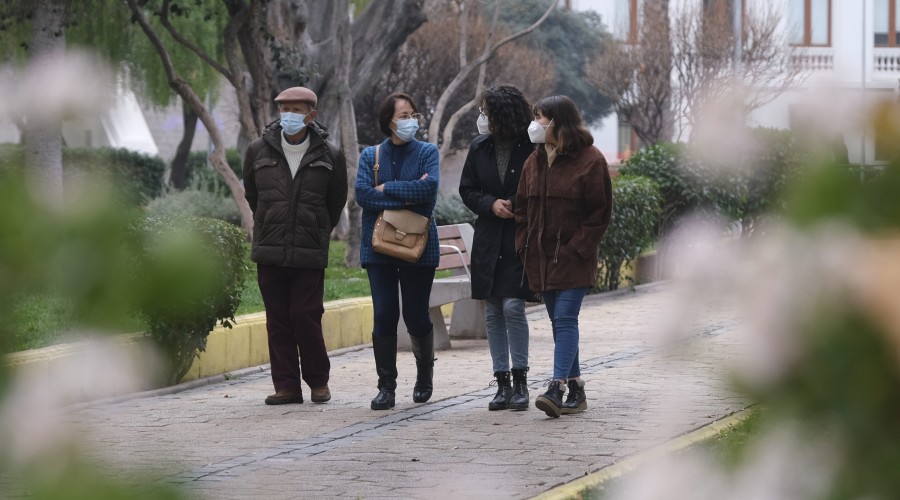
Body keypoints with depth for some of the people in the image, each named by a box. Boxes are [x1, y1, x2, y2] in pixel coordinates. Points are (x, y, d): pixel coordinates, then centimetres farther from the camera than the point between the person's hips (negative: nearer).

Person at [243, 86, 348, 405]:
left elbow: (336, 202, 14)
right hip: (269, 250, 2)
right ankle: (286, 386, 8)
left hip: (310, 254, -2)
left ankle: (318, 380, 12)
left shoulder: (329, 157, 2)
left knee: (306, 316, -5)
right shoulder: (259, 151, 6)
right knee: (277, 319, 3)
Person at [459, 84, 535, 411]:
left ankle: (520, 381, -1)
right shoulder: (480, 148, 7)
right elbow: (467, 190, 11)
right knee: (493, 314, 6)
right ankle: (503, 384, 12)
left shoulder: (532, 148, -8)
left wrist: (514, 204, -13)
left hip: (520, 240, -5)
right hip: (488, 241, 5)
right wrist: (491, 204, -6)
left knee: (513, 307, -12)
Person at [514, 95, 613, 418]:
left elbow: (600, 212, -8)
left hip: (573, 258, -7)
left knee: (565, 319, -14)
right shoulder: (535, 161, 12)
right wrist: (523, 246, 3)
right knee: (559, 322, 9)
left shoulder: (590, 161, -7)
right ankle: (575, 390, 14)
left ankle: (557, 389, -22)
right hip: (541, 257, 7)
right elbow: (523, 207, 15)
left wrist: (578, 248, -14)